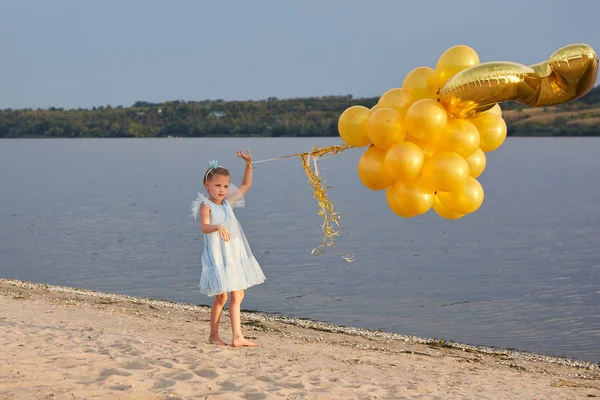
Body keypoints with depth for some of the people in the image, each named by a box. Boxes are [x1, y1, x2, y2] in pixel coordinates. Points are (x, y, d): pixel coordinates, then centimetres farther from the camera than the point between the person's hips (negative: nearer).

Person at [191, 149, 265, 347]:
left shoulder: (228, 202, 9)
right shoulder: (206, 206, -11)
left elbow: (246, 185, 19)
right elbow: (204, 227, -28)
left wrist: (248, 164, 9)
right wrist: (218, 227, -48)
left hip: (235, 255, 7)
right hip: (217, 257, -7)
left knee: (237, 296, 4)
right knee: (221, 297, 0)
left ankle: (237, 336, 4)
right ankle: (214, 335, 16)